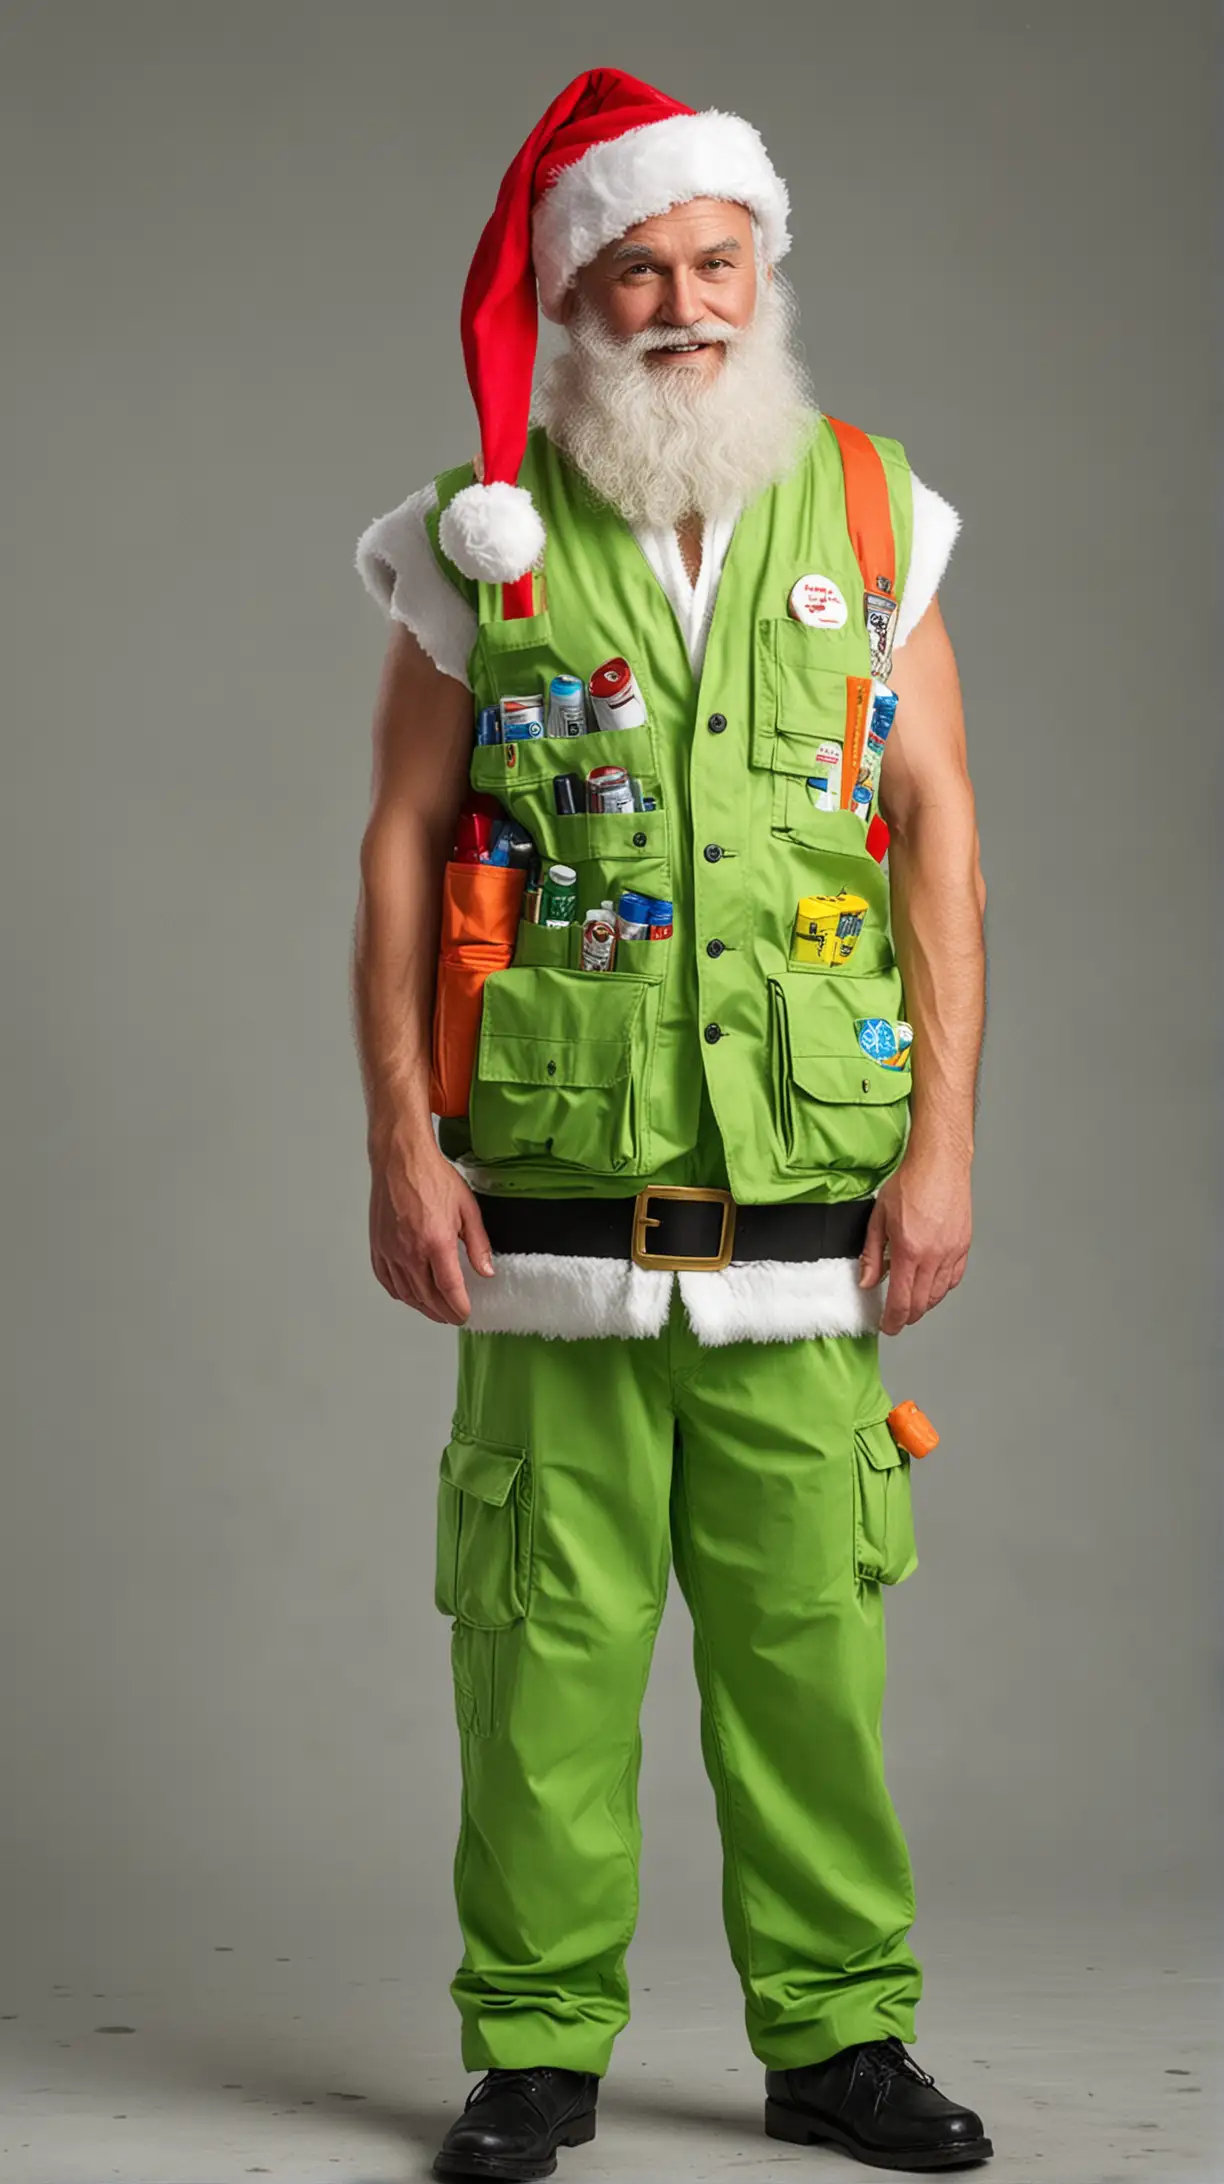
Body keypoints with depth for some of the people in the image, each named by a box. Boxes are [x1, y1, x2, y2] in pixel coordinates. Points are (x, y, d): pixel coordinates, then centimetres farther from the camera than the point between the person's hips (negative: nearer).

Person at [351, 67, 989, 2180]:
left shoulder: (867, 517, 8)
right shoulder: (485, 540, 4)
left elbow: (938, 836, 7)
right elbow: (398, 852, 4)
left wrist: (944, 1141, 0)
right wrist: (401, 1149, -4)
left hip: (806, 1211, 1)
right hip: (553, 1211, -1)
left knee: (810, 1638, 5)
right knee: (546, 1649, 2)